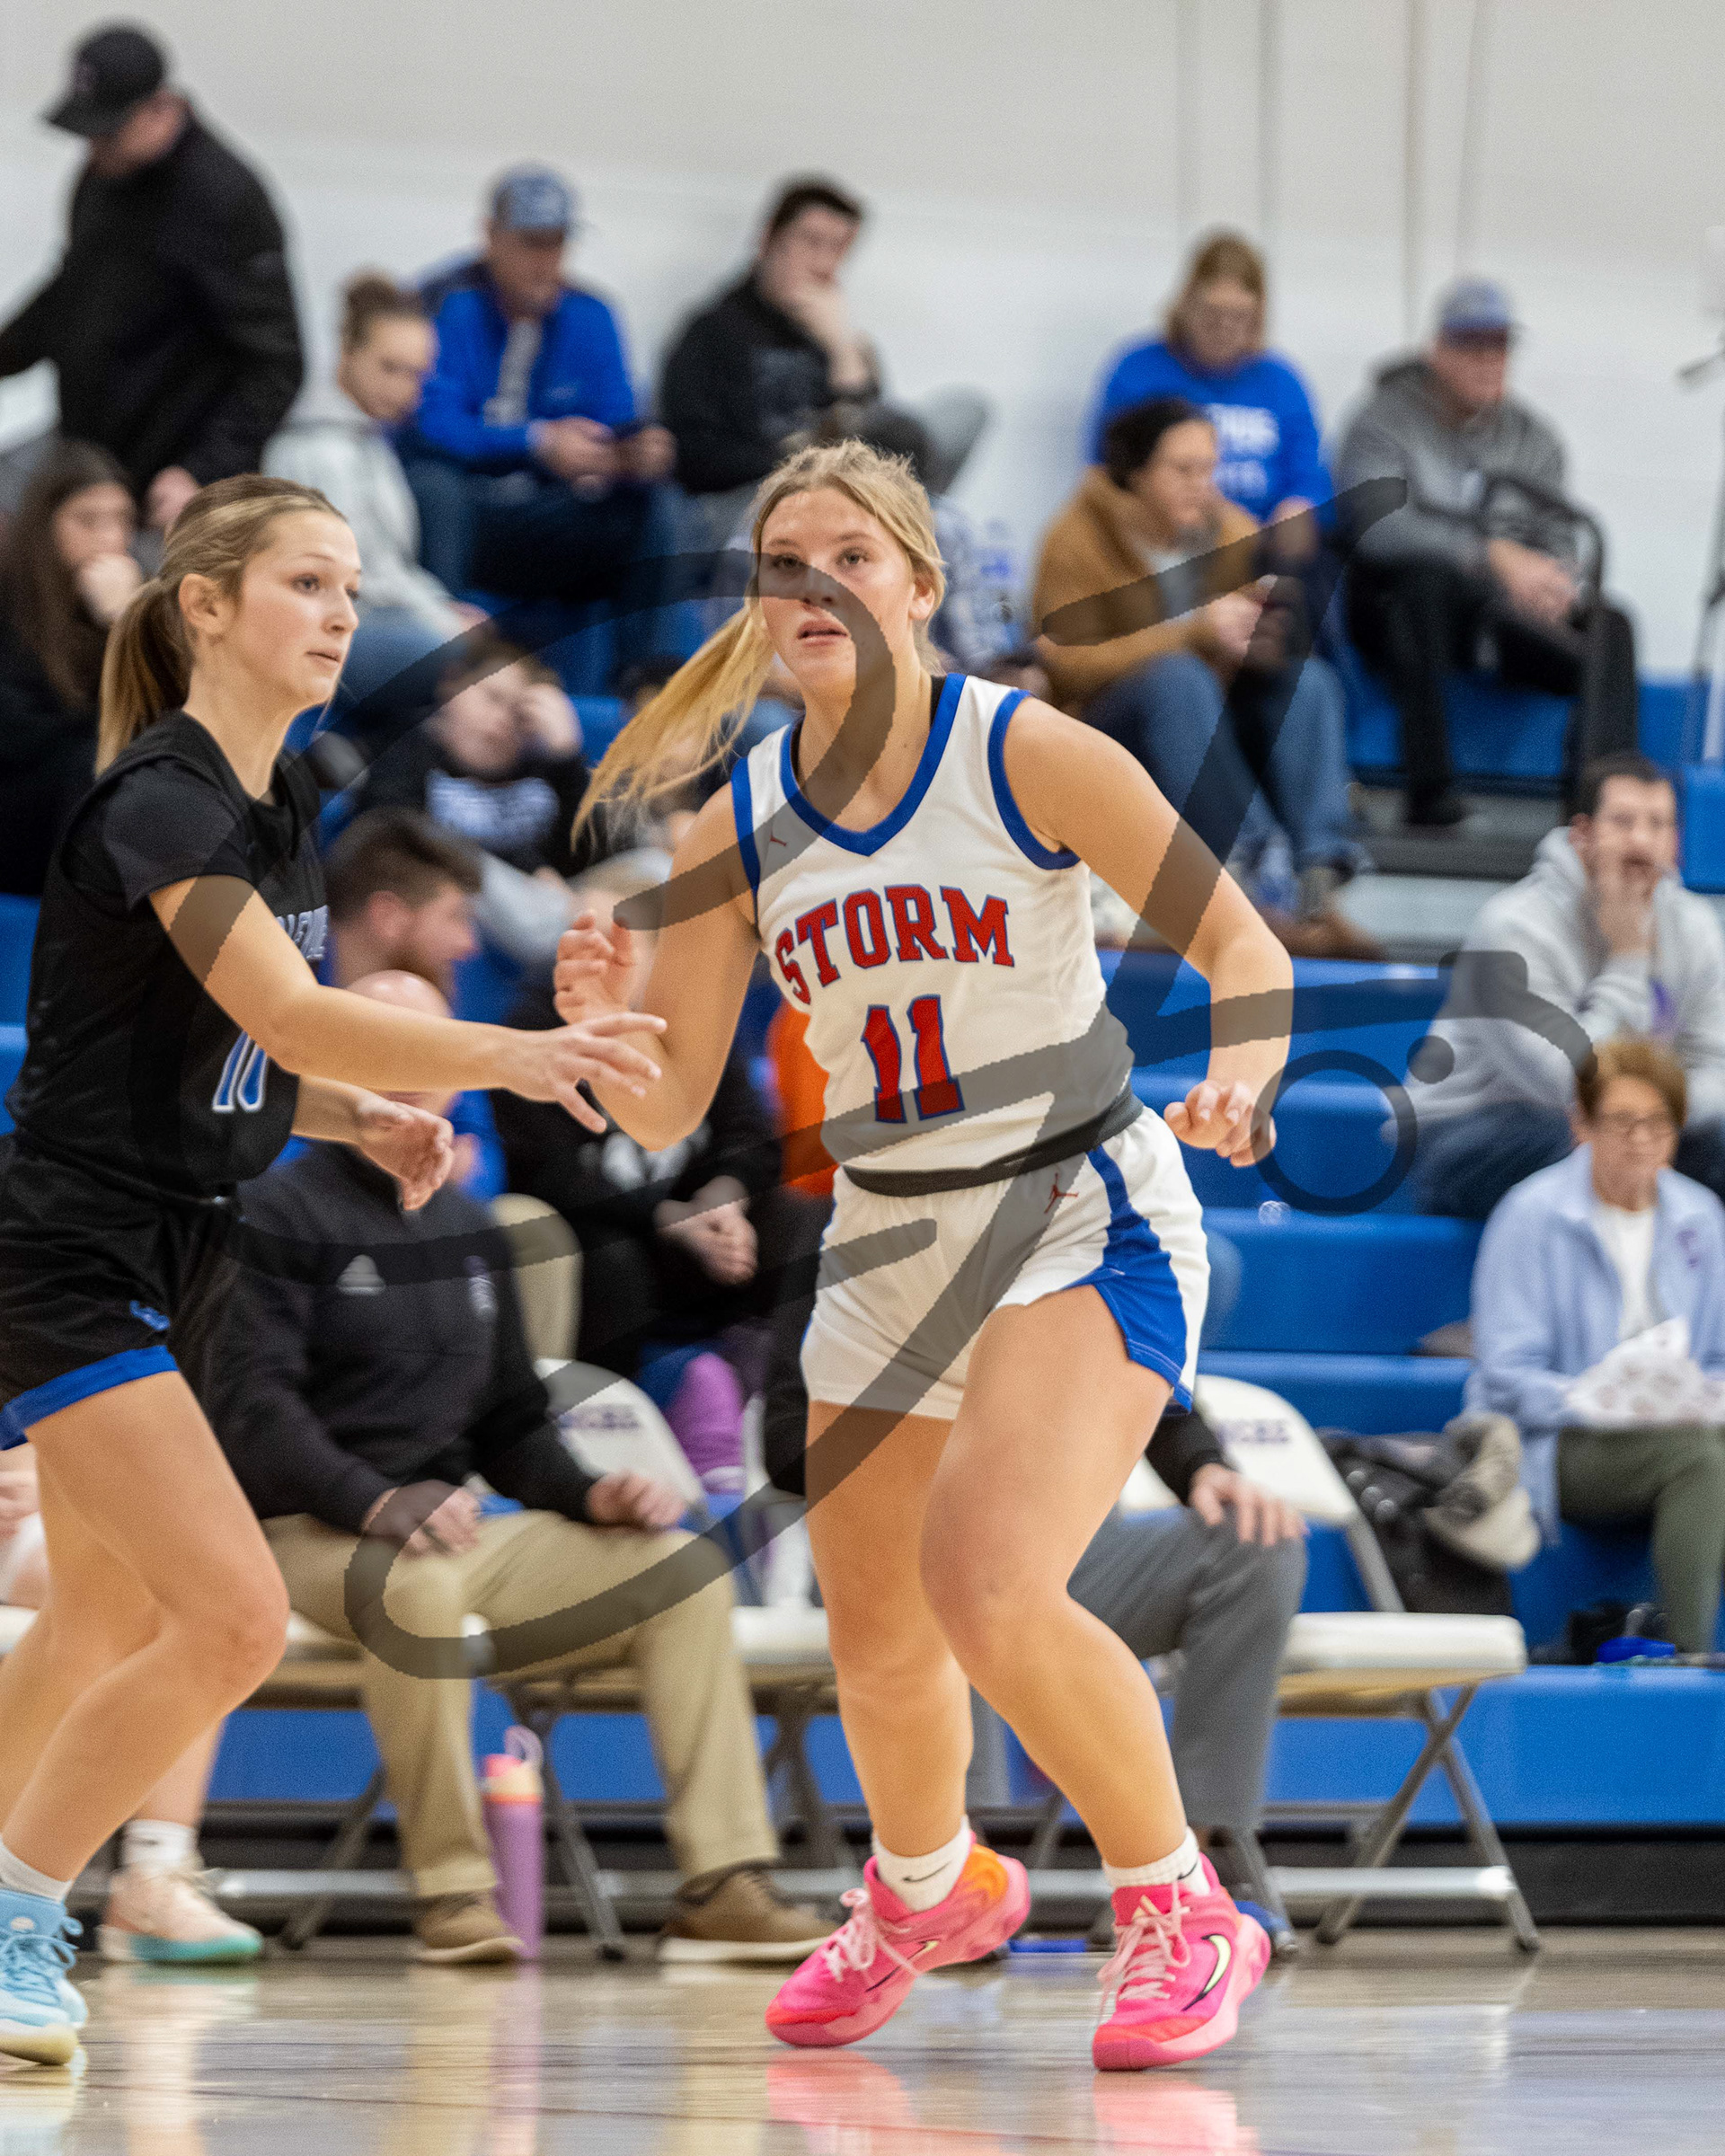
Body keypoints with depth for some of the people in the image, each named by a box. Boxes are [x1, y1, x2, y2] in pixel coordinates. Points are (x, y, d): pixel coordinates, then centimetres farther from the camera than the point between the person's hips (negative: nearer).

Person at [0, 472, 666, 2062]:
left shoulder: (283, 808, 10)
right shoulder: (157, 800, -19)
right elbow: (291, 1016, -32)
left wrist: (370, 1121, 2)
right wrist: (504, 1057, -43)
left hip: (178, 1263, 10)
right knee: (235, 1615, -18)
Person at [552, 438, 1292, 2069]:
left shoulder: (1029, 756, -14)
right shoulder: (733, 831, -2)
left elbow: (1238, 943, -8)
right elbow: (666, 1111, -1)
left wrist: (1237, 1080, -28)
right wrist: (597, 1021, -22)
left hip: (1084, 1217, -5)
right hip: (886, 1243, 5)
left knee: (991, 1587, -26)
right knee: (874, 1640, 15)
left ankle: (1179, 1913, -5)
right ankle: (927, 1888, 48)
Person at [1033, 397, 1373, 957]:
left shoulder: (1234, 532, 3)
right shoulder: (1077, 539, -11)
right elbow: (1069, 668, -21)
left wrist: (1268, 634, -22)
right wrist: (1192, 632, -30)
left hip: (1210, 735, 5)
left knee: (1307, 679, -21)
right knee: (1178, 676, -34)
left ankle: (1320, 885, -37)